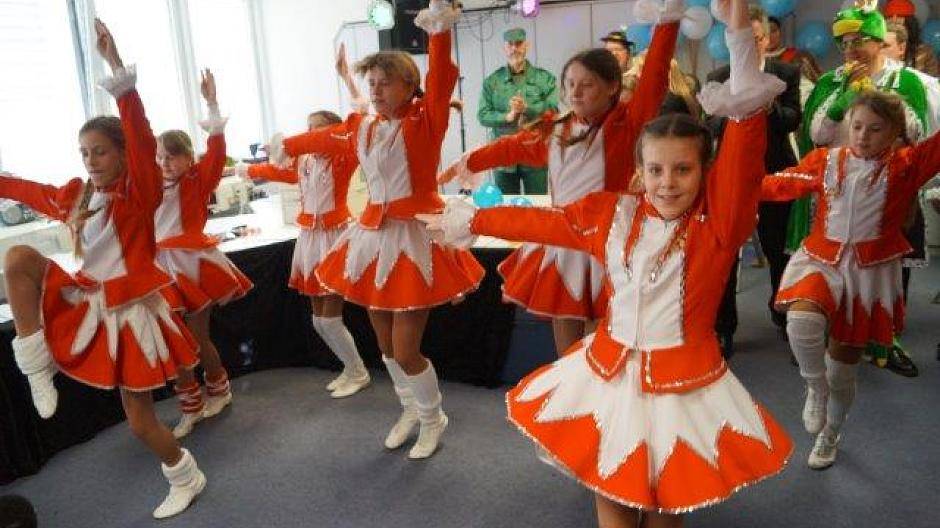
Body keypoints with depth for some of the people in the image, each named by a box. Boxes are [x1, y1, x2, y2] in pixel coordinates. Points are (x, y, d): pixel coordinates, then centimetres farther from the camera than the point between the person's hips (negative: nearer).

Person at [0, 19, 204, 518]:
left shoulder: (139, 192, -14)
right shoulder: (75, 197, 6)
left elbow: (142, 140, -30)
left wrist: (118, 69, -40)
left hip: (129, 312, -5)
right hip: (84, 304, 6)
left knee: (140, 420, 4)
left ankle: (186, 476, 33)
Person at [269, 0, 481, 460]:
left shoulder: (425, 120, -8)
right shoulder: (361, 128, 9)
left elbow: (440, 81, -26)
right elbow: (323, 138, 27)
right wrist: (286, 147, 42)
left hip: (414, 237, -6)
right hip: (374, 237, 7)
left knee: (405, 349, -4)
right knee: (385, 343, 15)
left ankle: (433, 419, 25)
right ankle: (410, 410, 41)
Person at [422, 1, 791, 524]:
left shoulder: (719, 216, -12)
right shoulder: (613, 214, -1)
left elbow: (744, 150, -27)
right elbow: (541, 221, 10)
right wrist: (468, 221, 18)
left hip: (685, 383, -3)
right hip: (609, 373, 3)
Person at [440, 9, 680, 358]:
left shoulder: (625, 124, -6)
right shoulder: (553, 132, 10)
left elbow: (653, 80, -19)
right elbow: (512, 147, 25)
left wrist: (669, 15, -25)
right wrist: (468, 162, 38)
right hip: (560, 247, 5)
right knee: (567, 350, 13)